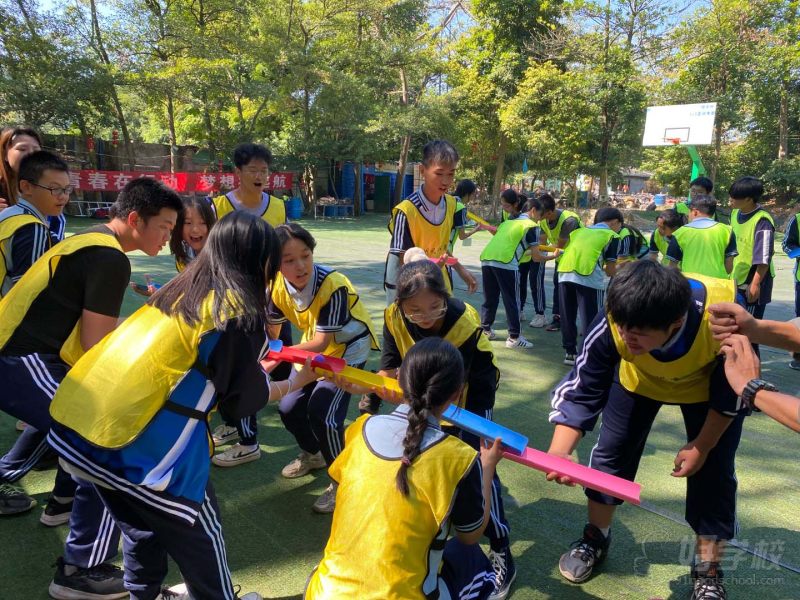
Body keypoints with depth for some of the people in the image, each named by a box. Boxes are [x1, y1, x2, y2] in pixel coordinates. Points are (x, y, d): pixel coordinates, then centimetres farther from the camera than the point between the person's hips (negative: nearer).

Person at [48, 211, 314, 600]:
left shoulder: (179, 291, 12)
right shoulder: (239, 313, -10)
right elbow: (243, 399, 2)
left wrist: (258, 369, 33)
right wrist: (296, 382, 19)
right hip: (137, 448, -8)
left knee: (142, 524, 29)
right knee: (197, 532, 17)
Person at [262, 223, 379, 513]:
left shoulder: (333, 285, -34)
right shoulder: (277, 285, -16)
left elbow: (321, 343, -31)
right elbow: (270, 329, -3)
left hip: (349, 347, -6)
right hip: (314, 348, 6)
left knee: (322, 411, -20)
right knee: (289, 408, 5)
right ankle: (313, 454, 37)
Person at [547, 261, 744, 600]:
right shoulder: (612, 325, -39)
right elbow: (581, 391, -30)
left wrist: (703, 445, -15)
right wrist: (559, 452, -44)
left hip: (712, 386, -1)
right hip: (639, 379, 1)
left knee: (712, 471, -4)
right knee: (611, 451, 2)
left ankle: (708, 572, 18)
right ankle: (596, 538, 25)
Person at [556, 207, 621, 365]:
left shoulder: (580, 230, 29)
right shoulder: (611, 236, 15)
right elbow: (610, 270, 11)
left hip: (565, 274, 5)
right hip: (589, 278, -5)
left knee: (568, 317, 15)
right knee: (590, 320, 4)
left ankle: (570, 352, 24)